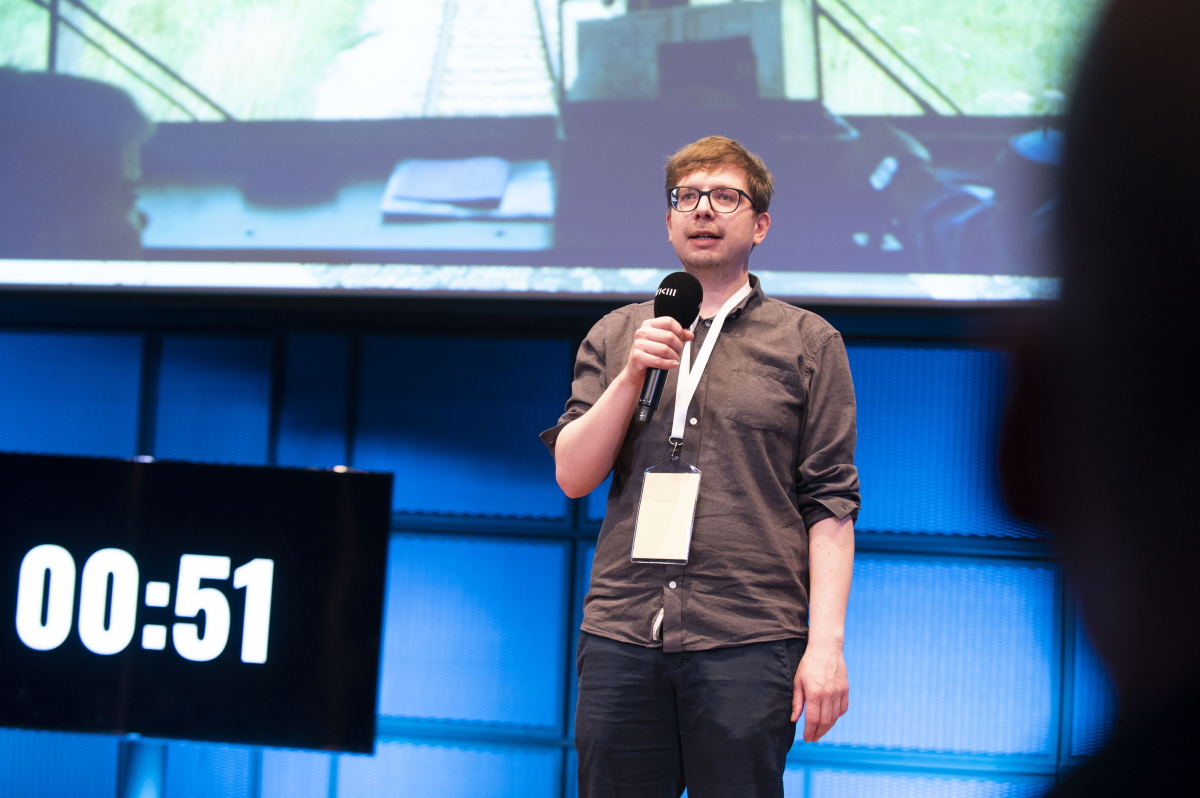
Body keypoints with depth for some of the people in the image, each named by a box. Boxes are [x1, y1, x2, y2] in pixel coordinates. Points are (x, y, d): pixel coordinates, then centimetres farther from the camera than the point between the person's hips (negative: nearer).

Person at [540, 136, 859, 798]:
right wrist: (633, 374, -5)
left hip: (748, 642, -2)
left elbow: (829, 501, 1)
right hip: (621, 635, 3)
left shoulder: (808, 342, 8)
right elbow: (572, 475, 8)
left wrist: (827, 643, -8)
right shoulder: (615, 336, 16)